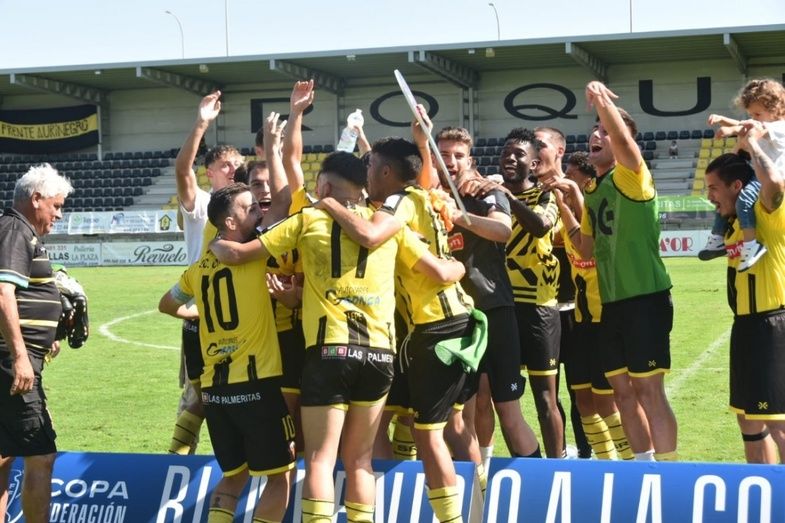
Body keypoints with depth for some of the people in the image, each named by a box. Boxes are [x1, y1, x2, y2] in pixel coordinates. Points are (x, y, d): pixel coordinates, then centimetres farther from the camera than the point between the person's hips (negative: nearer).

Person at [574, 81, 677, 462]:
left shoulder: (631, 177, -8)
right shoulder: (593, 192, 14)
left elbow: (624, 140, -30)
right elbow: (587, 250, 14)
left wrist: (603, 100, -38)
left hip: (645, 299, -8)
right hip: (612, 302, 8)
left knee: (649, 391, -6)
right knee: (623, 391, 12)